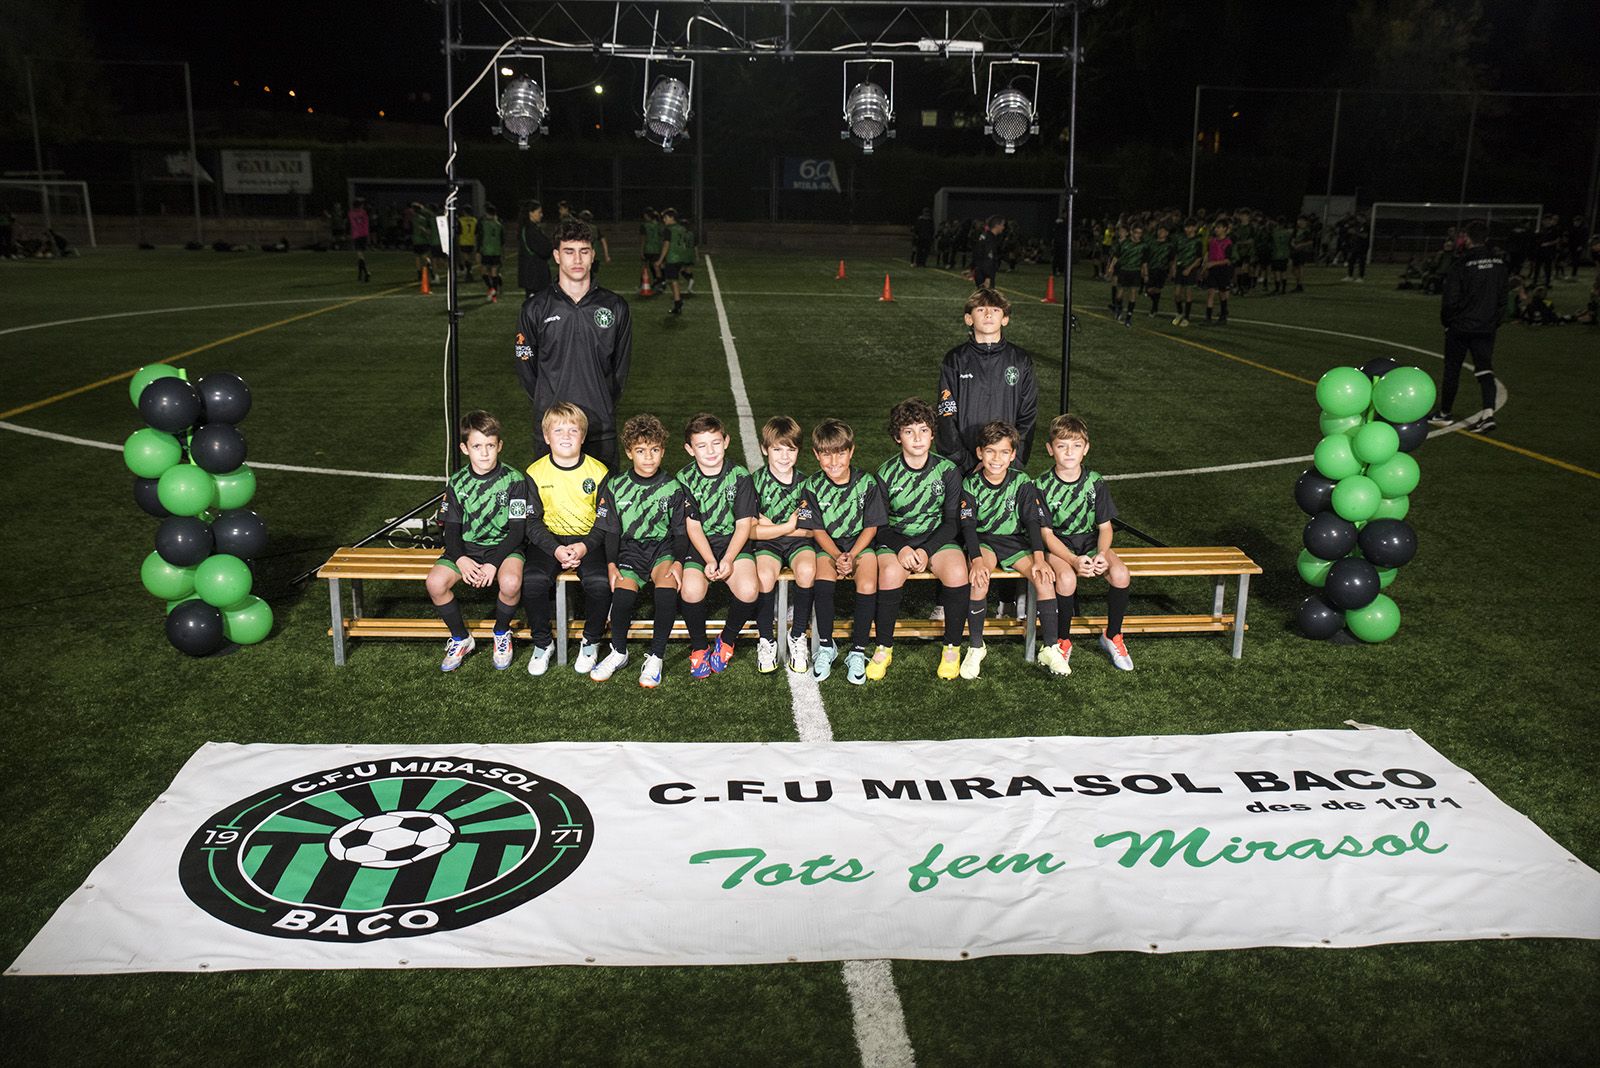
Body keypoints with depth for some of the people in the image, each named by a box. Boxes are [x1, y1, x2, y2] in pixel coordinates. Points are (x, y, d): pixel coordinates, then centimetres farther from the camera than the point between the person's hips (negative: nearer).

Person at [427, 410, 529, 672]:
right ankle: (461, 638, 1)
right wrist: (460, 558, -18)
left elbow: (517, 530, -9)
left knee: (511, 582, -36)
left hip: (504, 546, -3)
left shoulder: (514, 480, -7)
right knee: (435, 582, -25)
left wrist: (493, 563, -20)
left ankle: (502, 634, -3)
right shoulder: (457, 483, 2)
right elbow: (452, 528, 3)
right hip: (467, 548, 3)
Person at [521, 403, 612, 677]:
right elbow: (532, 521, -1)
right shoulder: (535, 473, -2)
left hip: (588, 539, 0)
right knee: (532, 581, -27)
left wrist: (585, 546, -16)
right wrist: (556, 549, -17)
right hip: (548, 540, 1)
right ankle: (542, 643, -2)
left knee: (600, 582, -28)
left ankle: (591, 641, -1)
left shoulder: (598, 472, -3)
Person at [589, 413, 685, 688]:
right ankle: (618, 653, -2)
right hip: (629, 549, 1)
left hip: (663, 547, 0)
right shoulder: (615, 486, 4)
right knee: (623, 591, -30)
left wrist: (678, 562, -11)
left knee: (667, 584, -34)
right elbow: (610, 530, 5)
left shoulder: (673, 488, 3)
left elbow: (680, 531, 5)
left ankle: (656, 657, -19)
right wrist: (611, 564, -8)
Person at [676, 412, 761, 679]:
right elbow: (693, 525, -3)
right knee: (692, 590, -30)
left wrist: (728, 559, -16)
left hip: (734, 543, 0)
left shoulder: (740, 476, 0)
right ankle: (698, 647, -2)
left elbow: (744, 524, -3)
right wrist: (710, 560, -17)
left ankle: (727, 640, 2)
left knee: (748, 590, -28)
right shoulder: (685, 479, 0)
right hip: (699, 547, 0)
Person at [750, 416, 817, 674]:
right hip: (767, 545, -1)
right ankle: (766, 639, -11)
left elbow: (810, 530, 0)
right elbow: (751, 530, -8)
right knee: (764, 575, -33)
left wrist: (769, 525, -7)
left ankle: (797, 635, -11)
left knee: (807, 570, -32)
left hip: (799, 542, 1)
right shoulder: (755, 482, -3)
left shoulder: (805, 483, 3)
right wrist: (788, 525, -8)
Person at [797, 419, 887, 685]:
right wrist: (837, 557, -18)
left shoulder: (867, 482, -9)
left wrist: (851, 556, -17)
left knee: (868, 586, -27)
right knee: (823, 583, -29)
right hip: (828, 546, 1)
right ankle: (826, 646, -10)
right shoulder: (814, 486, -6)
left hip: (860, 543, 0)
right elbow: (817, 530, -3)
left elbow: (871, 527, -4)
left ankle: (857, 651, -11)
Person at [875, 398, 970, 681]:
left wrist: (926, 551, -16)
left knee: (957, 571, -32)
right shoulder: (887, 473, -2)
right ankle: (884, 647, -13)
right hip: (896, 539, 0)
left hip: (937, 538, 1)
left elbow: (952, 521, -1)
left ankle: (952, 647, -11)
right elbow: (880, 524, 0)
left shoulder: (948, 471, -2)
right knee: (890, 572, -34)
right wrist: (902, 549, -20)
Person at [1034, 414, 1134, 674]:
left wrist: (1101, 554, -19)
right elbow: (1046, 533, -11)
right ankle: (1063, 641, -11)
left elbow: (1105, 526, 1)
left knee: (1120, 573, -26)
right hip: (1058, 544, -3)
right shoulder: (1042, 486, -9)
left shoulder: (1095, 482, -1)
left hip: (1090, 540, 3)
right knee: (1067, 578, -35)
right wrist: (1073, 560, -25)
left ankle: (1112, 635, -1)